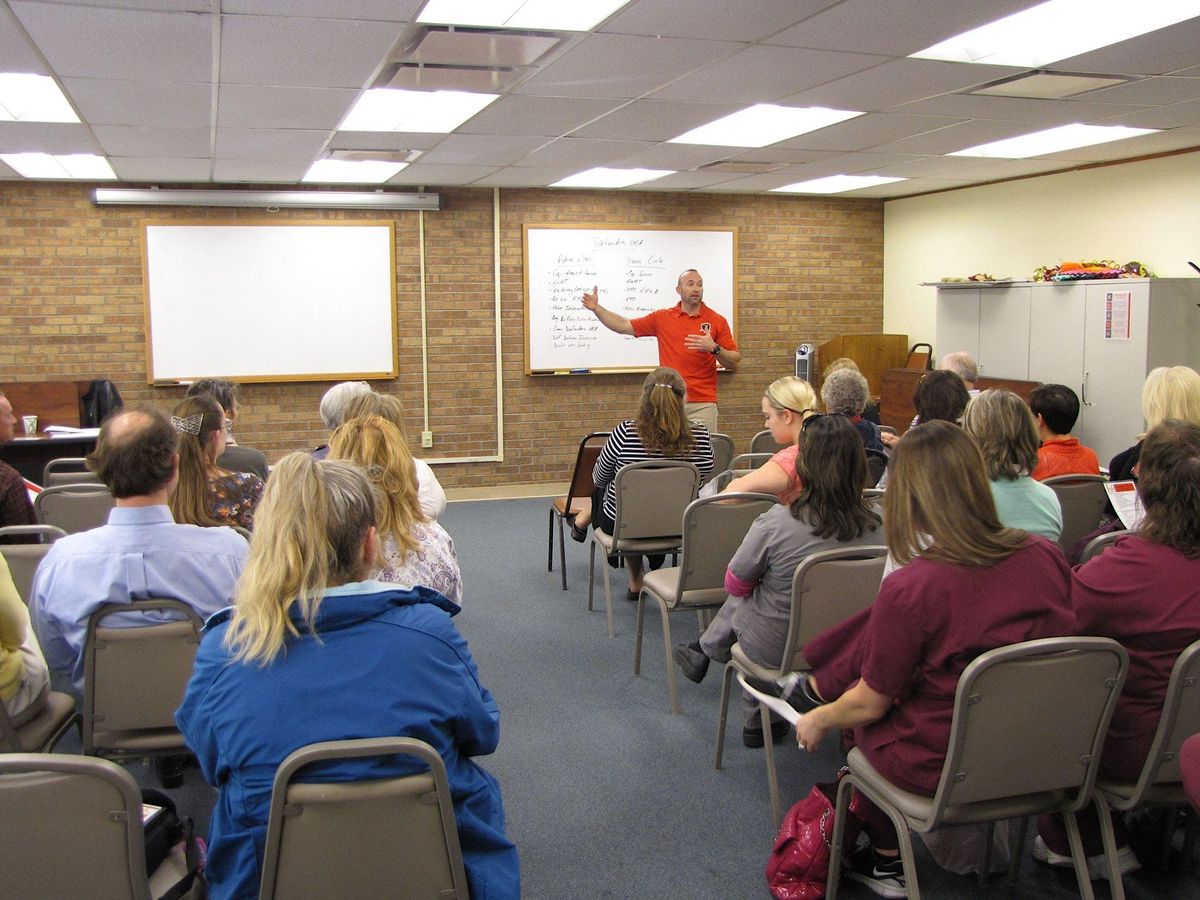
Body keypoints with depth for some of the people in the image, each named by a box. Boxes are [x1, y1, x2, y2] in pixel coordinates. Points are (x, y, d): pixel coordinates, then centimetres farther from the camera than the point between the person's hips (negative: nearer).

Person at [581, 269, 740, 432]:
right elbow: (625, 326, 11)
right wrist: (596, 308, 3)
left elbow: (735, 363, 1)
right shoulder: (661, 317, 9)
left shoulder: (717, 321, 2)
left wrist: (714, 349, -17)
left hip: (702, 404, -2)